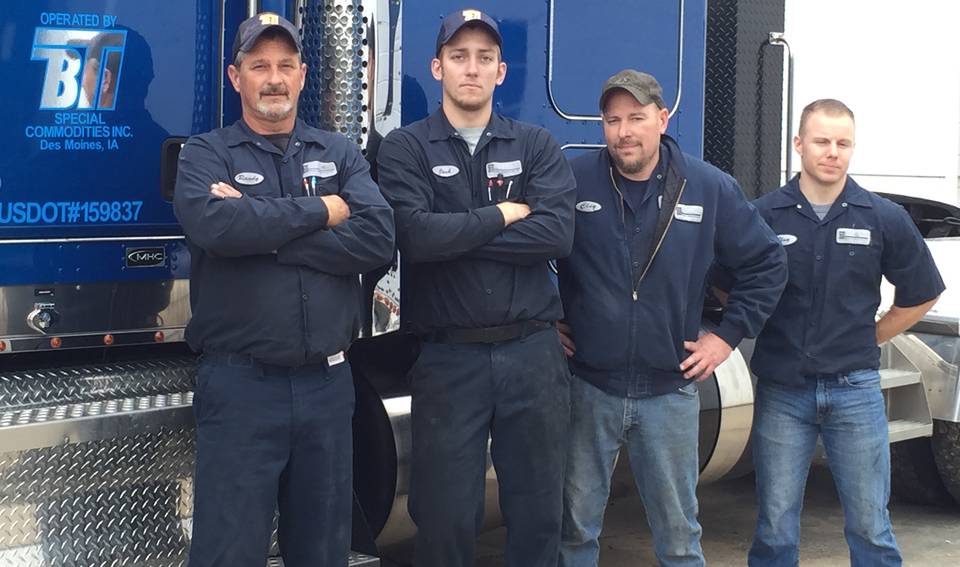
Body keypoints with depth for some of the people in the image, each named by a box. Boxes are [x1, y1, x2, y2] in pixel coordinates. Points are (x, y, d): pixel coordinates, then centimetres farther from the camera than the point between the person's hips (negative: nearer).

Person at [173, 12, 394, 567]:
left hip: (328, 381, 3)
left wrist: (262, 229, -14)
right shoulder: (207, 154, 2)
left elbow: (378, 238, -8)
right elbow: (214, 226, -21)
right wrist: (320, 212, -11)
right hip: (240, 383, -3)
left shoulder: (340, 153, 10)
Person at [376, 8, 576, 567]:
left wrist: (455, 234, -12)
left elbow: (557, 234, -10)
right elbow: (416, 236, -16)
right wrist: (504, 215, -7)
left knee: (539, 512, 11)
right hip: (448, 357, -2)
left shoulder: (537, 146, 7)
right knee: (446, 517, 5)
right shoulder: (406, 148, 1)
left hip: (533, 353, 2)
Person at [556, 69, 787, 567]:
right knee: (576, 526, 11)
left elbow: (766, 264, 7)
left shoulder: (710, 188, -1)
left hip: (670, 391, 1)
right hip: (587, 387, 0)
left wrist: (727, 336, 2)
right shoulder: (573, 181, -6)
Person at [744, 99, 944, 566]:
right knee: (775, 529, 9)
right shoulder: (763, 215, -3)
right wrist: (766, 332, 2)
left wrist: (869, 337, 6)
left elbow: (921, 295, 10)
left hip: (855, 390, 0)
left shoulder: (885, 219, -1)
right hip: (781, 391, 0)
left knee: (870, 528, 8)